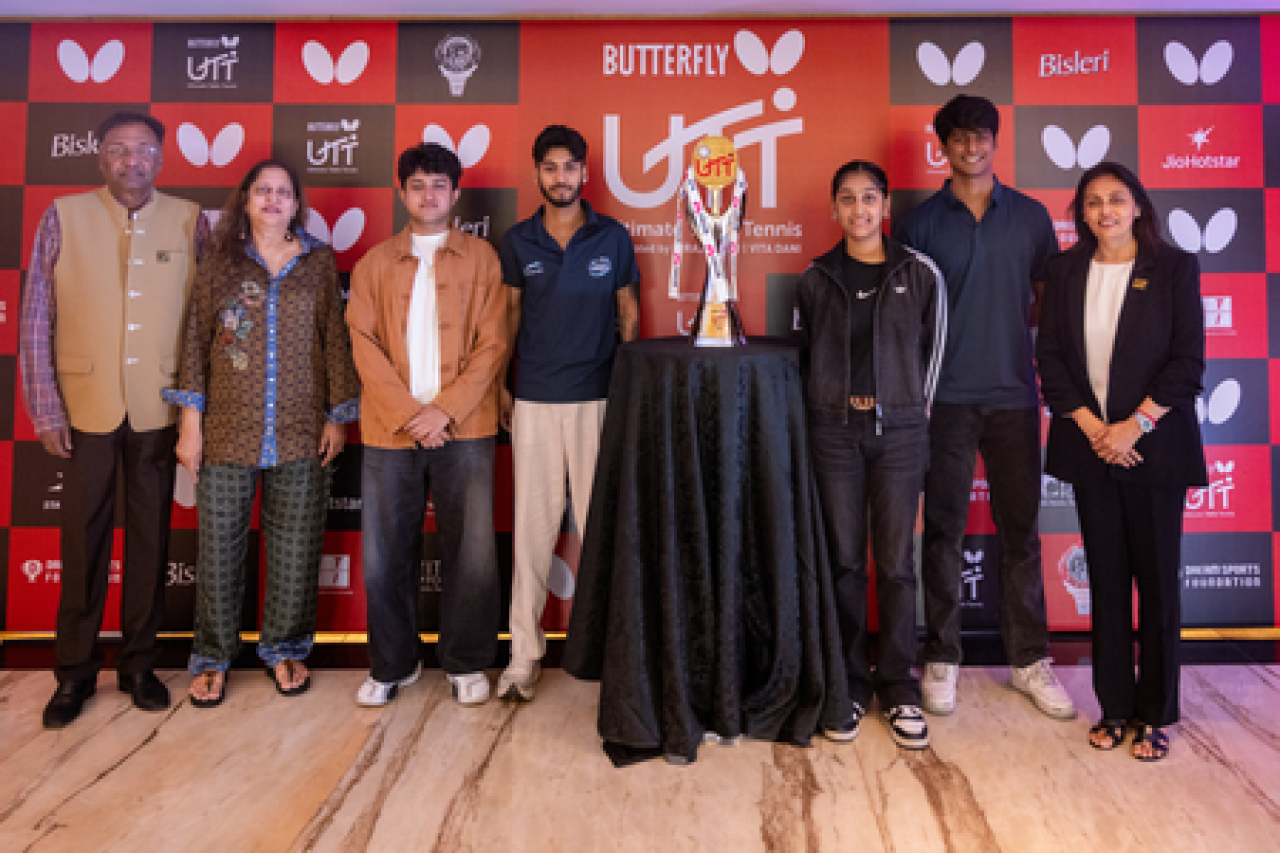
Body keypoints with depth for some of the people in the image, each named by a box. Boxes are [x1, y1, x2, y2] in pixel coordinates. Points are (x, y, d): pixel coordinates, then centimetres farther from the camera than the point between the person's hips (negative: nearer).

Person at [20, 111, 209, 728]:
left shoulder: (188, 221, 2)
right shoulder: (65, 217, 0)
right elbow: (35, 319, 0)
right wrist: (46, 410, -4)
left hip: (159, 408, 1)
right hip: (87, 406, 0)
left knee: (150, 538, 8)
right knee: (84, 539, 7)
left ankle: (138, 663, 23)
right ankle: (75, 671, 22)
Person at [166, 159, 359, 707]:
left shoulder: (319, 262, 8)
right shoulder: (219, 264, 8)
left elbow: (335, 339, 6)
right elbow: (196, 342, 5)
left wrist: (338, 415, 1)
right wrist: (190, 422, 0)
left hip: (301, 431, 0)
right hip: (228, 430, 0)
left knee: (296, 546, 5)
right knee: (220, 544, 4)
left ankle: (285, 649, 23)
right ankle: (212, 657, 21)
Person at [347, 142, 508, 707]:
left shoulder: (481, 258, 8)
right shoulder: (375, 263, 12)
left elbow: (492, 344, 0)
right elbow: (363, 344, 3)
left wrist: (445, 409, -10)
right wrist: (406, 414, -9)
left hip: (463, 428, -1)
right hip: (389, 430, 2)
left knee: (470, 551, 2)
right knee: (386, 554, 6)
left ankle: (466, 663, 19)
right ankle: (393, 665, 23)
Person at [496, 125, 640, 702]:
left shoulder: (613, 237, 5)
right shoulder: (517, 242, 6)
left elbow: (628, 313, 9)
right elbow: (508, 318, 10)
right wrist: (499, 387, 4)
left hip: (598, 398, 0)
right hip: (534, 400, 1)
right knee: (533, 524, 3)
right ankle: (524, 651, 13)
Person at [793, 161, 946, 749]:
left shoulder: (920, 273, 4)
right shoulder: (816, 278, 7)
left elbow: (933, 348, 7)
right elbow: (801, 353, 11)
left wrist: (912, 410, 5)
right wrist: (819, 412, 5)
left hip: (899, 430, -1)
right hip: (834, 431, 1)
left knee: (895, 562, 3)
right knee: (843, 560, 5)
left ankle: (898, 686, 18)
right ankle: (849, 685, 18)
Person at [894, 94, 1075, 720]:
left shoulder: (1030, 216, 9)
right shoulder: (919, 223, 4)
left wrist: (1010, 322, -4)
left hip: (1014, 393, 2)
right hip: (946, 397, -1)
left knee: (1020, 527, 7)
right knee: (944, 529, 4)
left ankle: (1029, 658, 20)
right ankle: (941, 657, 16)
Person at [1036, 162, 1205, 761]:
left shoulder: (1174, 268, 1)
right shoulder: (1064, 272, 8)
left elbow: (1188, 359, -4)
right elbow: (1050, 357, 3)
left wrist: (1134, 426, -13)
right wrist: (1090, 426, -8)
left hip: (1154, 446, -2)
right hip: (1090, 444, 2)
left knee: (1157, 578, 3)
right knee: (1106, 577, 8)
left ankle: (1154, 713, 17)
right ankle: (1114, 706, 19)